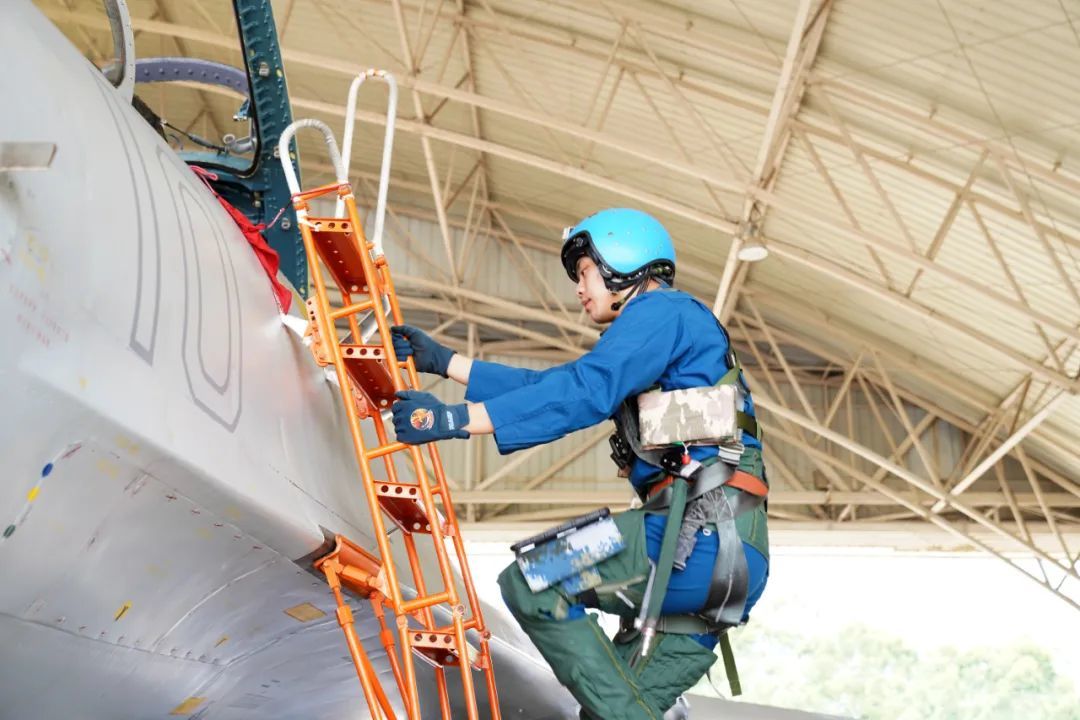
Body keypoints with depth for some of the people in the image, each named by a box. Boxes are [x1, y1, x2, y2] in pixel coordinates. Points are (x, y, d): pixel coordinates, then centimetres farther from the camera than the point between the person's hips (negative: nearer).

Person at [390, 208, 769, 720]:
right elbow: (550, 384, 27)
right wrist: (443, 362, 25)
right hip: (729, 558, 10)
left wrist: (452, 419, -19)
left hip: (698, 536, -10)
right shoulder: (653, 339, 28)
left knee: (530, 582, -9)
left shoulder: (662, 310, -1)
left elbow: (581, 392, -16)